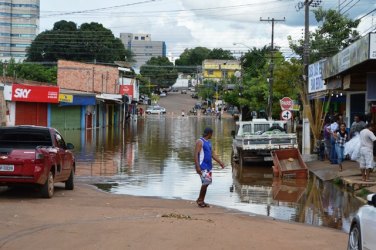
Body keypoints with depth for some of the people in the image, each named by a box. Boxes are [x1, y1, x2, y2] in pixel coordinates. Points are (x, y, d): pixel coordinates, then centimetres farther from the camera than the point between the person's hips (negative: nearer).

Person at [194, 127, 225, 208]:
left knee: (206, 183, 7)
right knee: (206, 182, -15)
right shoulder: (200, 141, -11)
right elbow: (196, 154, -17)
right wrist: (197, 166, -25)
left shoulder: (208, 142, 16)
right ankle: (200, 199, -2)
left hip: (208, 166, 9)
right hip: (202, 166, -9)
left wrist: (220, 162, 16)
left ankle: (202, 201, 14)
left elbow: (212, 154, 22)